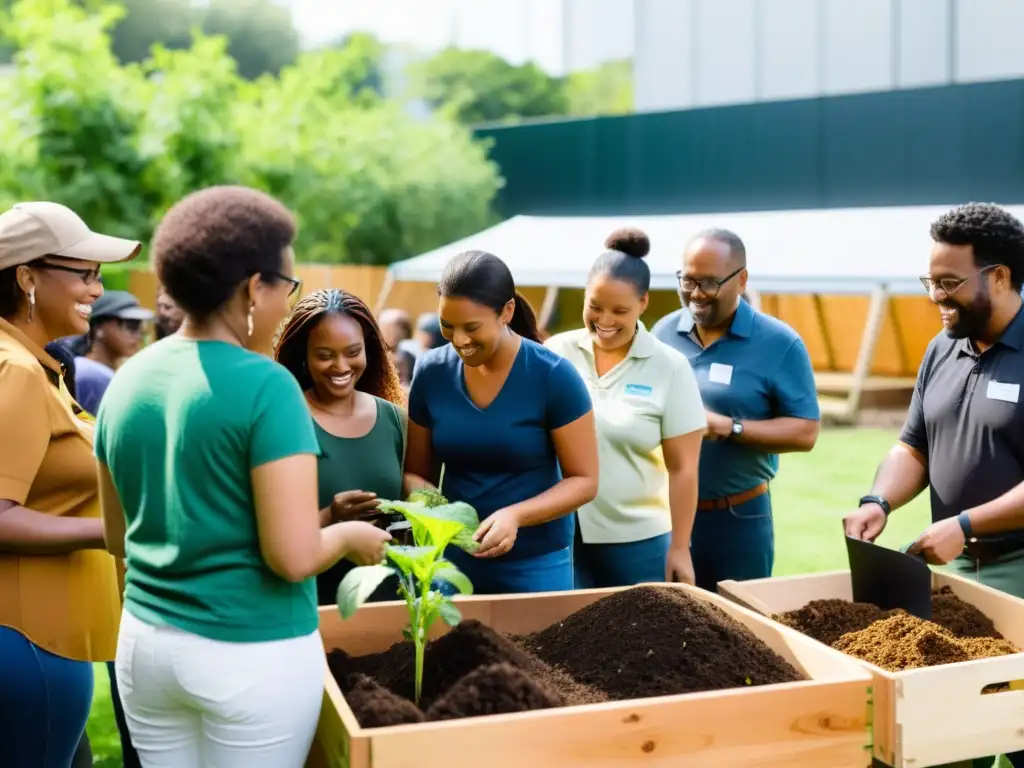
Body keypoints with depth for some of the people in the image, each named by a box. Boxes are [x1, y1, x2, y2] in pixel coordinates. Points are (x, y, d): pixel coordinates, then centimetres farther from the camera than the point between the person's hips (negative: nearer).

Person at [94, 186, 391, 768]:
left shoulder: (126, 382, 3)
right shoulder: (266, 386, -18)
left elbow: (119, 537, 12)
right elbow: (294, 557, -21)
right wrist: (350, 536, -2)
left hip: (146, 642, 6)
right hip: (252, 653, -6)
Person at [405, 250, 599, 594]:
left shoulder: (553, 376, -14)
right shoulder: (432, 372, -4)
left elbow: (583, 480, -10)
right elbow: (418, 473, 5)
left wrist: (516, 515, -25)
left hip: (535, 565, -3)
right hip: (452, 560, 3)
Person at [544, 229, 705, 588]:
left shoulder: (670, 368, -5)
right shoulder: (556, 352, -1)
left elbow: (683, 469, -4)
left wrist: (679, 548, -4)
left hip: (638, 540, -1)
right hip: (558, 534, 1)